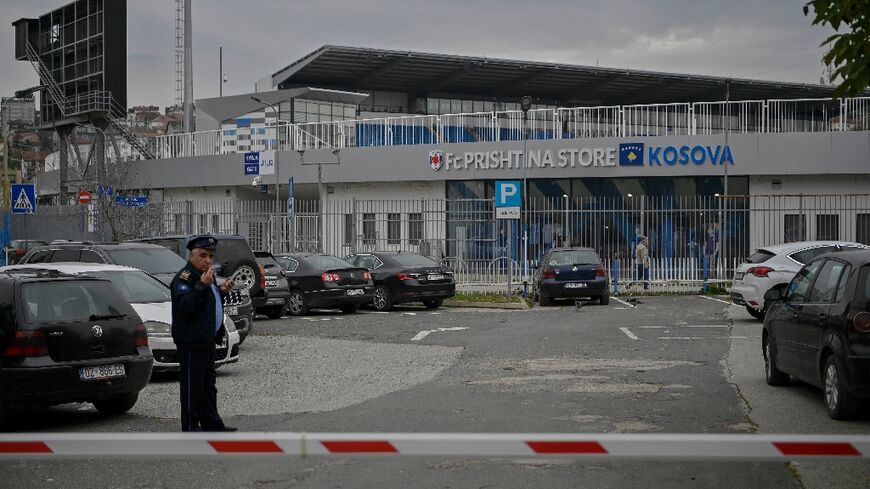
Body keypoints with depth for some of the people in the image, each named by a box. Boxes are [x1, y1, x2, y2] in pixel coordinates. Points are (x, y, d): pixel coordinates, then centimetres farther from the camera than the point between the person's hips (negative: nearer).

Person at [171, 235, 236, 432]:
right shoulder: (184, 277, -13)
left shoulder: (206, 275, 18)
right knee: (192, 386, -6)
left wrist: (221, 291, 14)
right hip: (191, 342, -10)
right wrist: (202, 285, -32)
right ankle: (190, 427, -2)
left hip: (207, 340, 10)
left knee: (208, 385, 16)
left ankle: (211, 423, 24)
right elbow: (184, 305, -27)